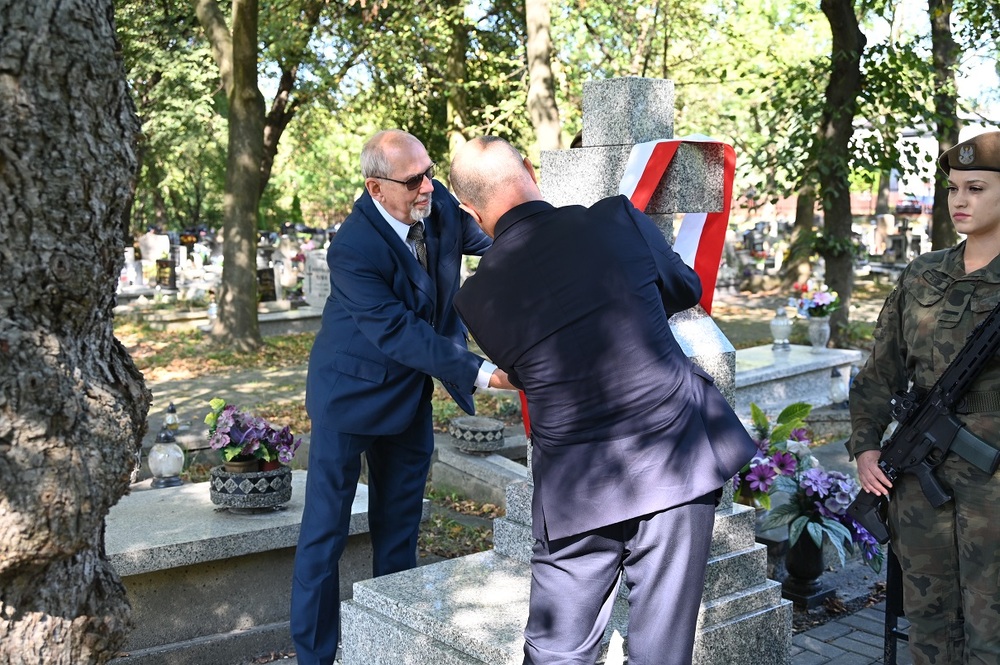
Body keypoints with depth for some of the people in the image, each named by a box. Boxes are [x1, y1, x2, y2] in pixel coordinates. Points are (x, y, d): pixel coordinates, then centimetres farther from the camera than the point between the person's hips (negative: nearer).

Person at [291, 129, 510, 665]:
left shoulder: (439, 205, -9)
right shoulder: (354, 248, -28)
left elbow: (488, 235, 7)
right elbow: (398, 333, -30)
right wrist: (478, 372, -35)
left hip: (411, 392, 7)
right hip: (352, 394, -6)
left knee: (399, 527, 16)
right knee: (325, 529, 4)